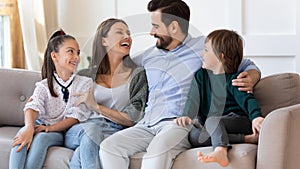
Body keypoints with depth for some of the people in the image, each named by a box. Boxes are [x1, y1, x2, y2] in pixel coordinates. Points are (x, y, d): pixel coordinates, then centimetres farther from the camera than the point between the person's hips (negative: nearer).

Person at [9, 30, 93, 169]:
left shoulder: (85, 83, 5)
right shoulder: (43, 86, 9)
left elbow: (77, 116, -4)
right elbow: (33, 107, -12)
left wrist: (50, 128, -18)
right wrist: (29, 127, -36)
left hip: (62, 132, -2)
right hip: (41, 127, 2)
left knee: (41, 137, -33)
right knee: (23, 135, -31)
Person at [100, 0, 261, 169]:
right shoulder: (150, 55, 25)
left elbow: (248, 66, 13)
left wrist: (250, 79, -10)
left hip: (180, 123, -5)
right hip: (147, 125, 5)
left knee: (157, 150, -38)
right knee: (108, 147, -22)